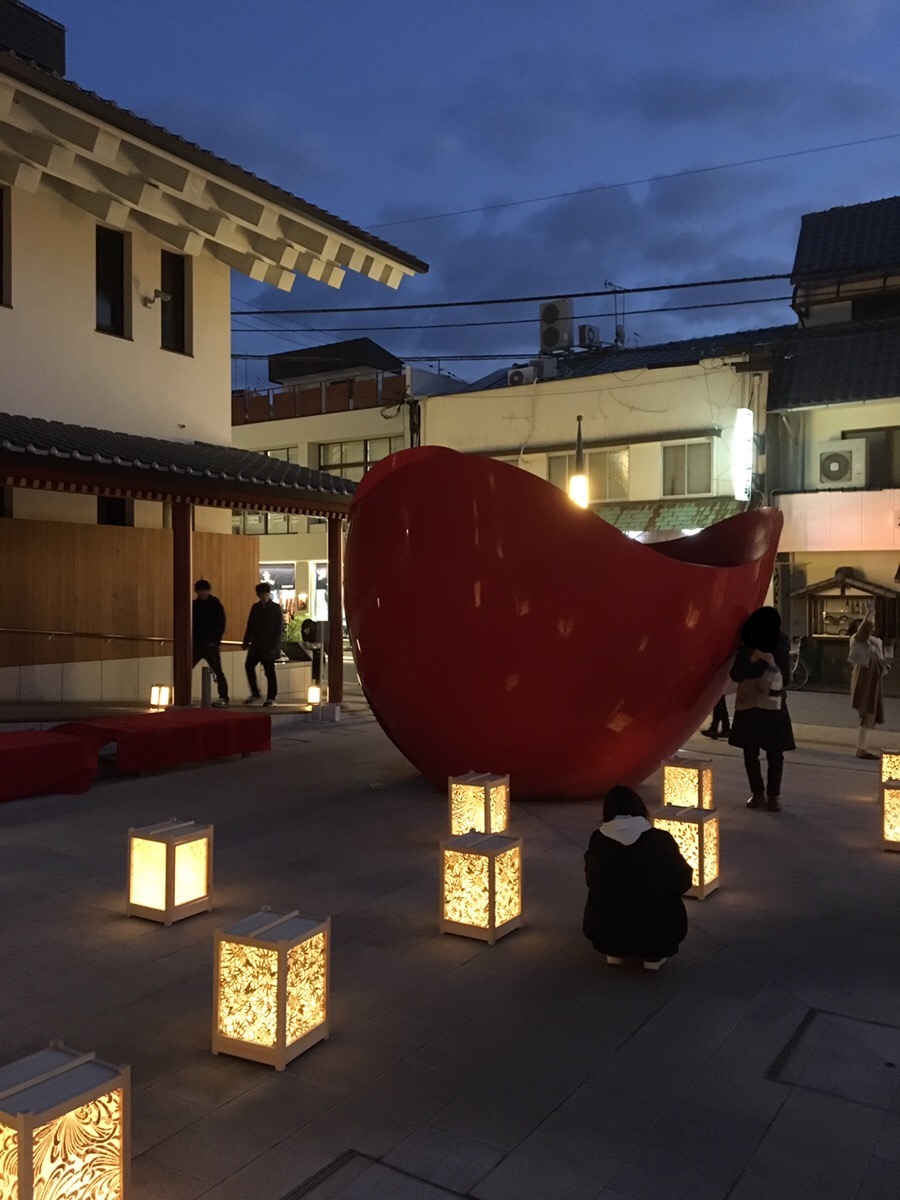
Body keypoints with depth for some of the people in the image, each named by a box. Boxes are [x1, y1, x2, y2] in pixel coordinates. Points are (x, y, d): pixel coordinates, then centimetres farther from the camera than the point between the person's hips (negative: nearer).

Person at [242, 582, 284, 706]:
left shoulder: (276, 608, -2)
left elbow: (280, 627, -6)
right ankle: (255, 693, 11)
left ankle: (271, 698, 7)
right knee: (249, 665, -3)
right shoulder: (255, 607, 10)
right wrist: (246, 641, 6)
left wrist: (274, 645, -13)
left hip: (269, 646, -4)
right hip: (256, 644, 4)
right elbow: (250, 625, 13)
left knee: (269, 671, -1)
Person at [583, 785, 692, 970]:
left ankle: (614, 952, 20)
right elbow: (683, 880, 3)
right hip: (653, 933, -1)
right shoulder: (661, 840, -11)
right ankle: (654, 955, 16)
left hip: (604, 933, 1)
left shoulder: (598, 840, -8)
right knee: (674, 906, 28)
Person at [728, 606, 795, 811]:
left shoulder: (781, 647, -2)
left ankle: (773, 795, 10)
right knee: (750, 752, 5)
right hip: (748, 705, 1)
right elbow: (735, 675, -4)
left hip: (773, 706, -1)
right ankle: (757, 793, 18)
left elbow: (785, 675, -3)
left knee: (775, 754, -1)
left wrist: (773, 663, -19)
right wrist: (750, 659, -17)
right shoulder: (746, 647, -1)